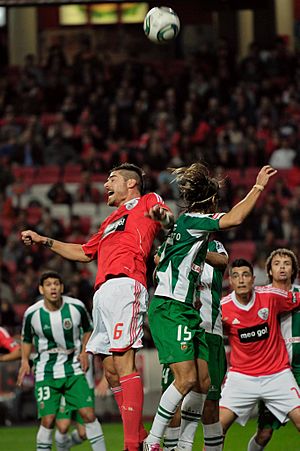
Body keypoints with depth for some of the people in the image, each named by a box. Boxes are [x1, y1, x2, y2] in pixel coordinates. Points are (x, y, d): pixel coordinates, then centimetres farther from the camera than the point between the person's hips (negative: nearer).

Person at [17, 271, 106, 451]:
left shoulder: (77, 307, -7)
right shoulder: (32, 314, -8)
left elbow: (88, 329, 13)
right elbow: (27, 338, 12)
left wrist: (84, 351, 0)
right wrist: (25, 360, -2)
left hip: (74, 369, 1)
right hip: (46, 373, -1)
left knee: (88, 414, -8)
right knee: (48, 420, -9)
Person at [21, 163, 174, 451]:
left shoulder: (147, 202, 11)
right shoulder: (110, 222, 35)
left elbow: (171, 222, -7)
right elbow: (84, 253, 43)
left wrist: (162, 214, -30)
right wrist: (44, 241, 41)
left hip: (124, 285, -9)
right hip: (103, 294, 9)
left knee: (123, 362, -19)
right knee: (110, 369, 4)